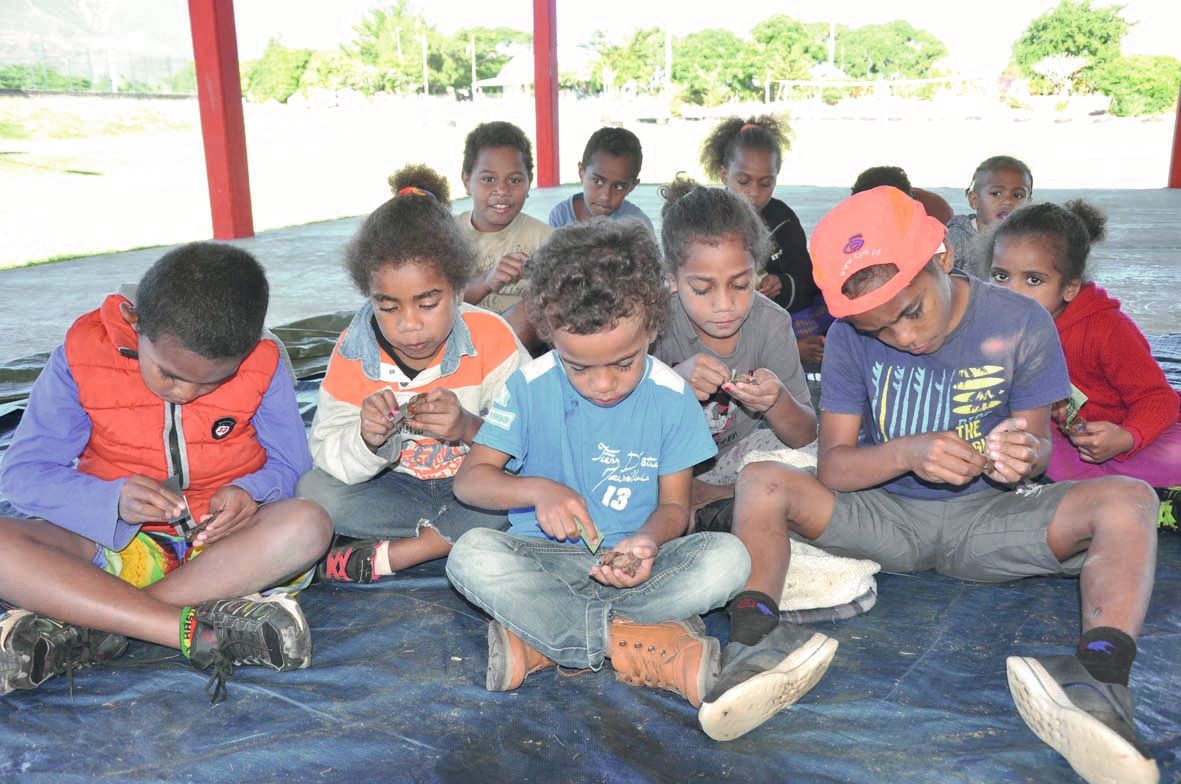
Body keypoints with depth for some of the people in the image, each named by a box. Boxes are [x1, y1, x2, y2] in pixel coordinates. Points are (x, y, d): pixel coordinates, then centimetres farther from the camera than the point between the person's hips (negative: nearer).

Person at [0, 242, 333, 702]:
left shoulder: (263, 365, -9)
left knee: (308, 525, -32)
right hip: (114, 540, 0)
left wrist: (251, 492, -22)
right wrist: (113, 500, -27)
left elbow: (289, 466, 1)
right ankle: (200, 630, -36)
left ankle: (84, 626, -29)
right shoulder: (81, 357, -10)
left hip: (221, 541, 0)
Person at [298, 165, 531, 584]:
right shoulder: (354, 349, -9)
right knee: (314, 490, -21)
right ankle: (458, 531, -14)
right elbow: (327, 454, -11)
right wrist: (366, 440, -33)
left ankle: (387, 555, -20)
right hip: (396, 486, 2)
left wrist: (471, 428, -37)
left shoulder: (489, 335, -14)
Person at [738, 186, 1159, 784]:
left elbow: (1038, 440, 1)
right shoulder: (850, 338, -8)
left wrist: (1024, 455, -25)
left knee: (1128, 501, -25)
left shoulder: (1021, 324, -8)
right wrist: (907, 453, -30)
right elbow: (831, 467, -9)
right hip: (885, 514, 0)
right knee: (762, 482, -23)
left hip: (986, 517, 0)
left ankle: (1100, 679, -47)